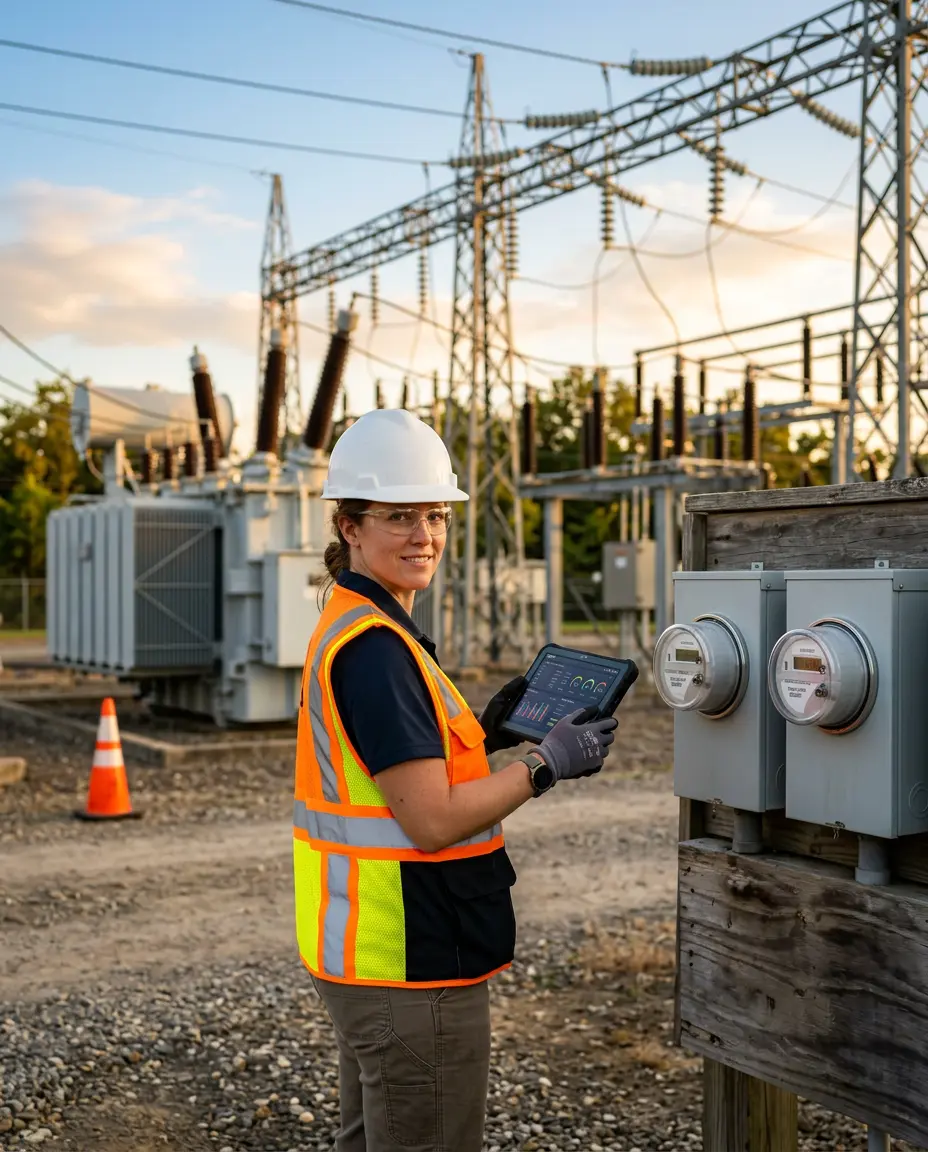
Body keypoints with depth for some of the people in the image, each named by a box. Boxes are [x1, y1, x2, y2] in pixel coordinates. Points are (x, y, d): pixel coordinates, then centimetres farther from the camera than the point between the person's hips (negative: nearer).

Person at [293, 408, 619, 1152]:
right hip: (410, 964, -10)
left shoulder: (351, 630, 10)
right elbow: (432, 820, -24)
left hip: (363, 950, 10)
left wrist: (484, 734, 8)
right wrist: (546, 766, -15)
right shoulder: (374, 649, -22)